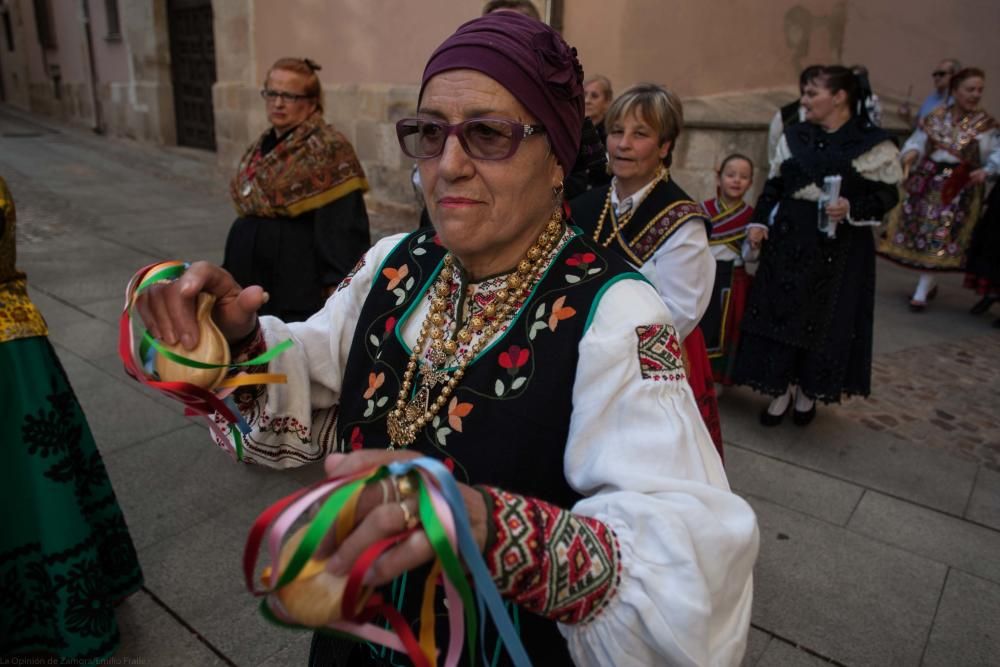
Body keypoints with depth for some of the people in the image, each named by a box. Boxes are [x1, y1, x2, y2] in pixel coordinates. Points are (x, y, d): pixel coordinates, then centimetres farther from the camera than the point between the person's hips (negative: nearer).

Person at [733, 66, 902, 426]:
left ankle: (810, 391, 24)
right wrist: (760, 220, 1)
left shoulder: (873, 143, -4)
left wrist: (852, 208, -19)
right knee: (781, 312, 3)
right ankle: (782, 389, 18)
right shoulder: (794, 136, 9)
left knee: (827, 319, 5)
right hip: (788, 241, 3)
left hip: (840, 247, -3)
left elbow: (887, 194, -2)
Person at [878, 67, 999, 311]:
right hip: (927, 181, 3)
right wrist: (911, 154, -17)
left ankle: (922, 291, -2)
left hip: (960, 187, -2)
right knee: (918, 227, 6)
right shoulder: (936, 117, 5)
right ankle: (929, 282, 26)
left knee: (940, 236, -6)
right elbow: (917, 141, 4)